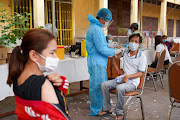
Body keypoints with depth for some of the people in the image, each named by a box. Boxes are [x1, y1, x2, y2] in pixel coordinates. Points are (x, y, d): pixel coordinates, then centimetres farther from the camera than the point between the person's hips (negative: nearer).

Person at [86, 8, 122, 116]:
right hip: (96, 63, -11)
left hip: (99, 62, 11)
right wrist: (114, 52, -7)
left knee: (103, 84, 17)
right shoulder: (96, 30, -18)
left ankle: (102, 107, 30)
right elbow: (101, 49, -19)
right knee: (97, 86, -2)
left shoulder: (95, 27, 17)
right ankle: (96, 111, 9)